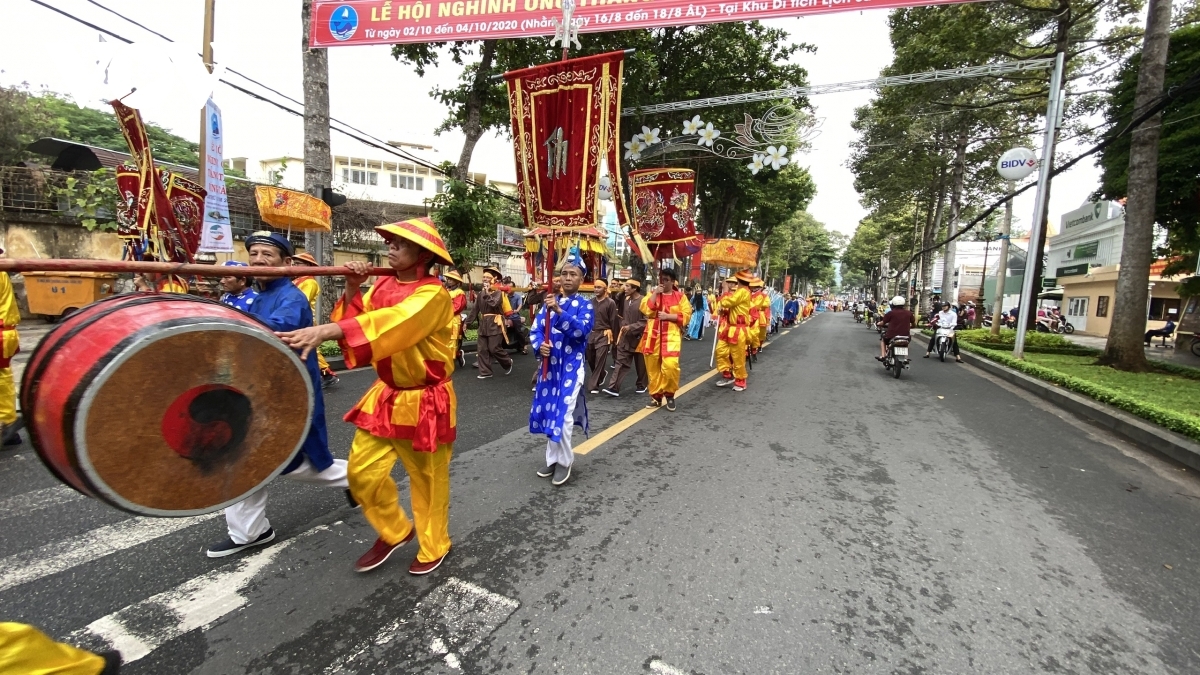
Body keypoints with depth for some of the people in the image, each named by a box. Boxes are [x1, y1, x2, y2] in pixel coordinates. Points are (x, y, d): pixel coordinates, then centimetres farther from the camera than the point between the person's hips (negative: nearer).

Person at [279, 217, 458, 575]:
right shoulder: (384, 285, 5)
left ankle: (434, 546, 32)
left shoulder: (433, 295, -20)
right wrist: (352, 290, -12)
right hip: (386, 396, 7)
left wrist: (326, 331, -45)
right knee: (363, 471, 9)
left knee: (428, 478, 8)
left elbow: (390, 323, -37)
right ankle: (395, 531, 34)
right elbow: (356, 320, 3)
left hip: (424, 401, -7)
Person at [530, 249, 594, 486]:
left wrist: (559, 311, -32)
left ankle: (564, 461, 17)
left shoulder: (585, 304, -4)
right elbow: (536, 329, 5)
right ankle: (553, 458, 29)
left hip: (571, 366, -5)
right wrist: (540, 345, -15)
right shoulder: (550, 302, 9)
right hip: (550, 364, 5)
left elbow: (581, 330, -22)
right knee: (548, 412, 11)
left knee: (563, 415, -4)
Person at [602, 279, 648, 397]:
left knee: (640, 363, 11)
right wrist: (623, 326, 8)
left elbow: (646, 321, -20)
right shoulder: (626, 300, 5)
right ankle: (614, 387, -3)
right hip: (625, 337, 5)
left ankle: (642, 384, 30)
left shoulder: (643, 301, -15)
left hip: (638, 337, -5)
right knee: (621, 362, 0)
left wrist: (631, 327, -22)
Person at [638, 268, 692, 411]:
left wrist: (668, 316, -12)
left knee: (670, 366, -17)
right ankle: (656, 396, 21)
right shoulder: (653, 293, 11)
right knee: (653, 367, 6)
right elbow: (645, 309, -4)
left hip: (671, 335, -3)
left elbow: (686, 315, -3)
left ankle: (670, 395, 6)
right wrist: (655, 293, -9)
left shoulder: (680, 296, 5)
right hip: (653, 335, 3)